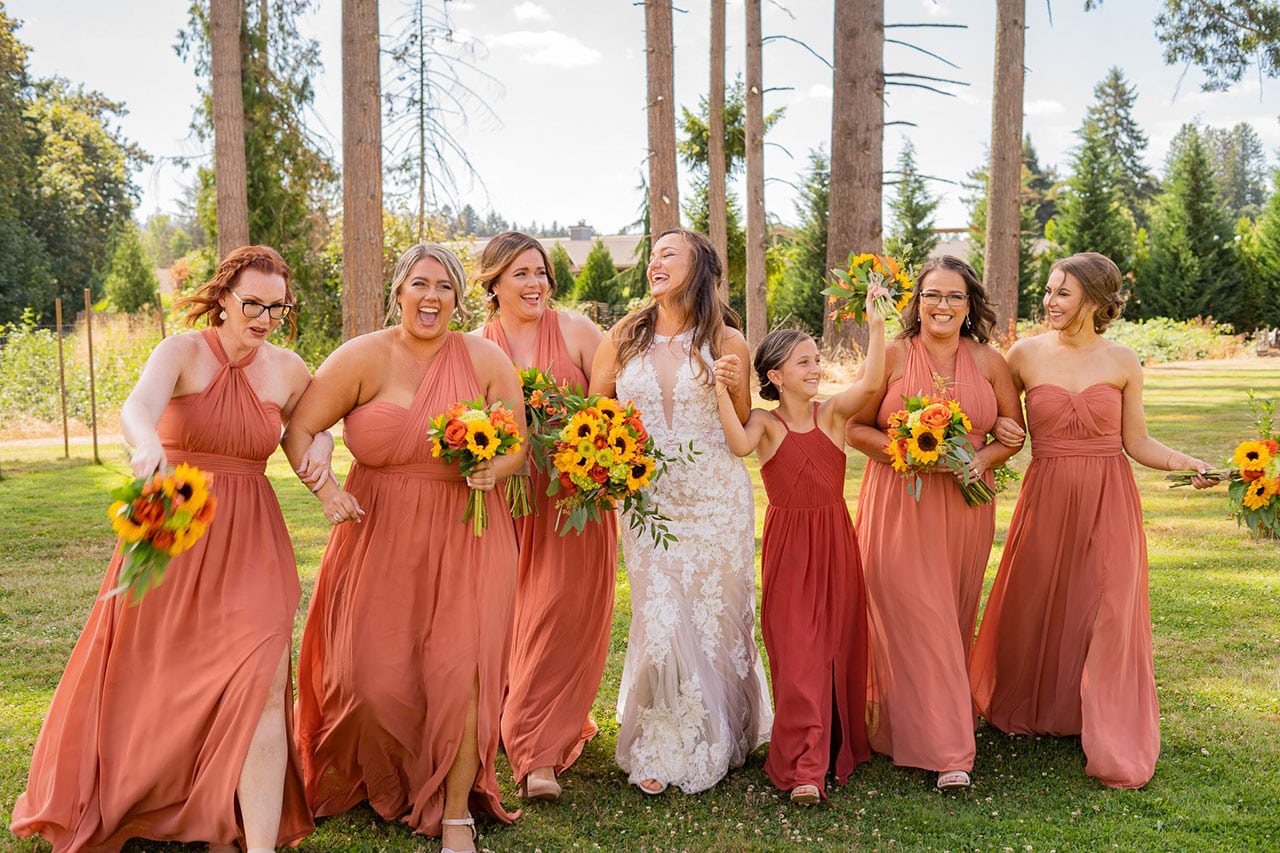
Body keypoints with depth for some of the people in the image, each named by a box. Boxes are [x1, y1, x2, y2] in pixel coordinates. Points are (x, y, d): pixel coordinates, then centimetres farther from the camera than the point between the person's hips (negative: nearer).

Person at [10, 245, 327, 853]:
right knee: (145, 683, 16)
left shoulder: (289, 370, 0)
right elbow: (136, 407, -31)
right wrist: (148, 444, -54)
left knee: (262, 687, -15)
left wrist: (320, 447, -3)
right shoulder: (182, 352, -10)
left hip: (249, 542, 1)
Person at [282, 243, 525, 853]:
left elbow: (519, 444, 4)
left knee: (462, 666, -7)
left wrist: (494, 469, -18)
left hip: (466, 536, 0)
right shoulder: (365, 357, -6)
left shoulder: (486, 359, -1)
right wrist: (327, 489, -18)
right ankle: (380, 785, 35)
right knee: (370, 672, 3)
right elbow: (299, 429, -4)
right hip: (380, 534, 0)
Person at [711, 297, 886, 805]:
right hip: (788, 548, -2)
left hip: (835, 542, 3)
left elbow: (871, 384, -16)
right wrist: (721, 393, -31)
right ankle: (804, 769, -4)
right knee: (797, 652, -6)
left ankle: (839, 747, 28)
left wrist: (876, 326, -19)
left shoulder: (832, 412, 2)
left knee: (838, 646, 9)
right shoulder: (766, 421, -3)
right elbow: (740, 444, -25)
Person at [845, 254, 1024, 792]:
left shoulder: (988, 362, 7)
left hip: (964, 506, 3)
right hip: (898, 505, -3)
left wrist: (982, 458, -8)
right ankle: (946, 750, -1)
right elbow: (855, 428, 0)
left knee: (953, 620, 11)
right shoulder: (892, 356, -1)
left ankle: (943, 730, 28)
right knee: (914, 620, -7)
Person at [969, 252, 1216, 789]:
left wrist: (1188, 464, -12)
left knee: (1109, 617, -1)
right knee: (1035, 609, 10)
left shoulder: (1123, 363, -1)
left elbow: (1136, 443, 3)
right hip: (1046, 498, 1)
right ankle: (1024, 711, 35)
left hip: (1109, 503, -1)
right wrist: (999, 429, -7)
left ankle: (1115, 749, 10)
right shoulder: (1026, 354, 0)